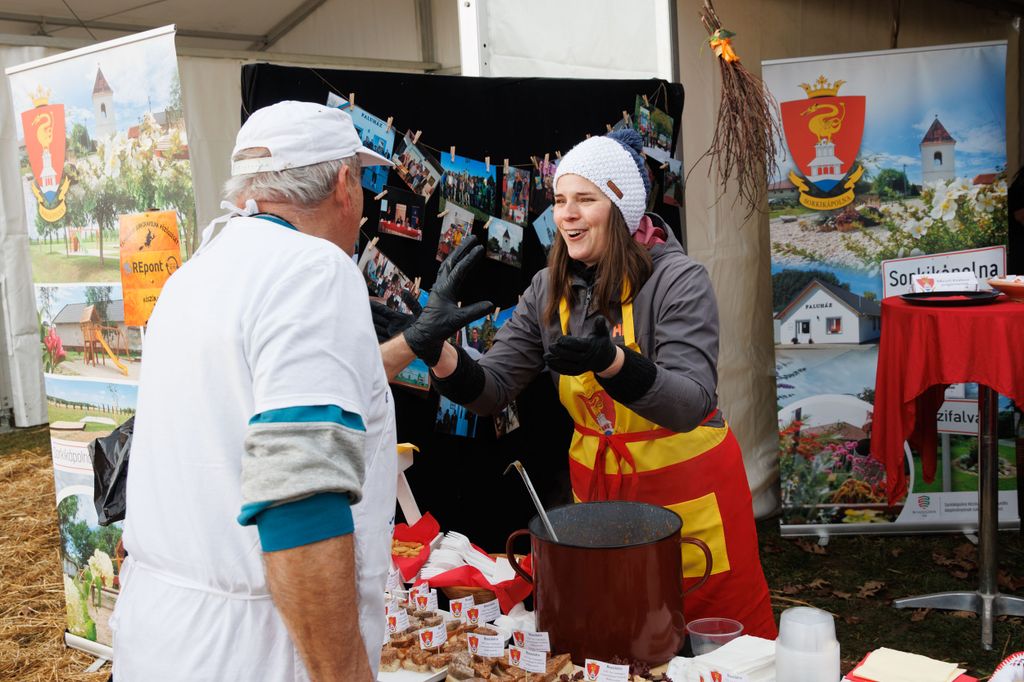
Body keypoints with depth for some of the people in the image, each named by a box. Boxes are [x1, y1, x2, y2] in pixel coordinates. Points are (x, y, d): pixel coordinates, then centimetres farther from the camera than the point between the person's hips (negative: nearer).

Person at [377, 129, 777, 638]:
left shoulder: (678, 281, -17)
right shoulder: (551, 290, -1)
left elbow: (689, 404, -27)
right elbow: (492, 387, -3)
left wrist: (610, 362, -44)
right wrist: (438, 354, -23)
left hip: (687, 491, -4)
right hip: (598, 486, 5)